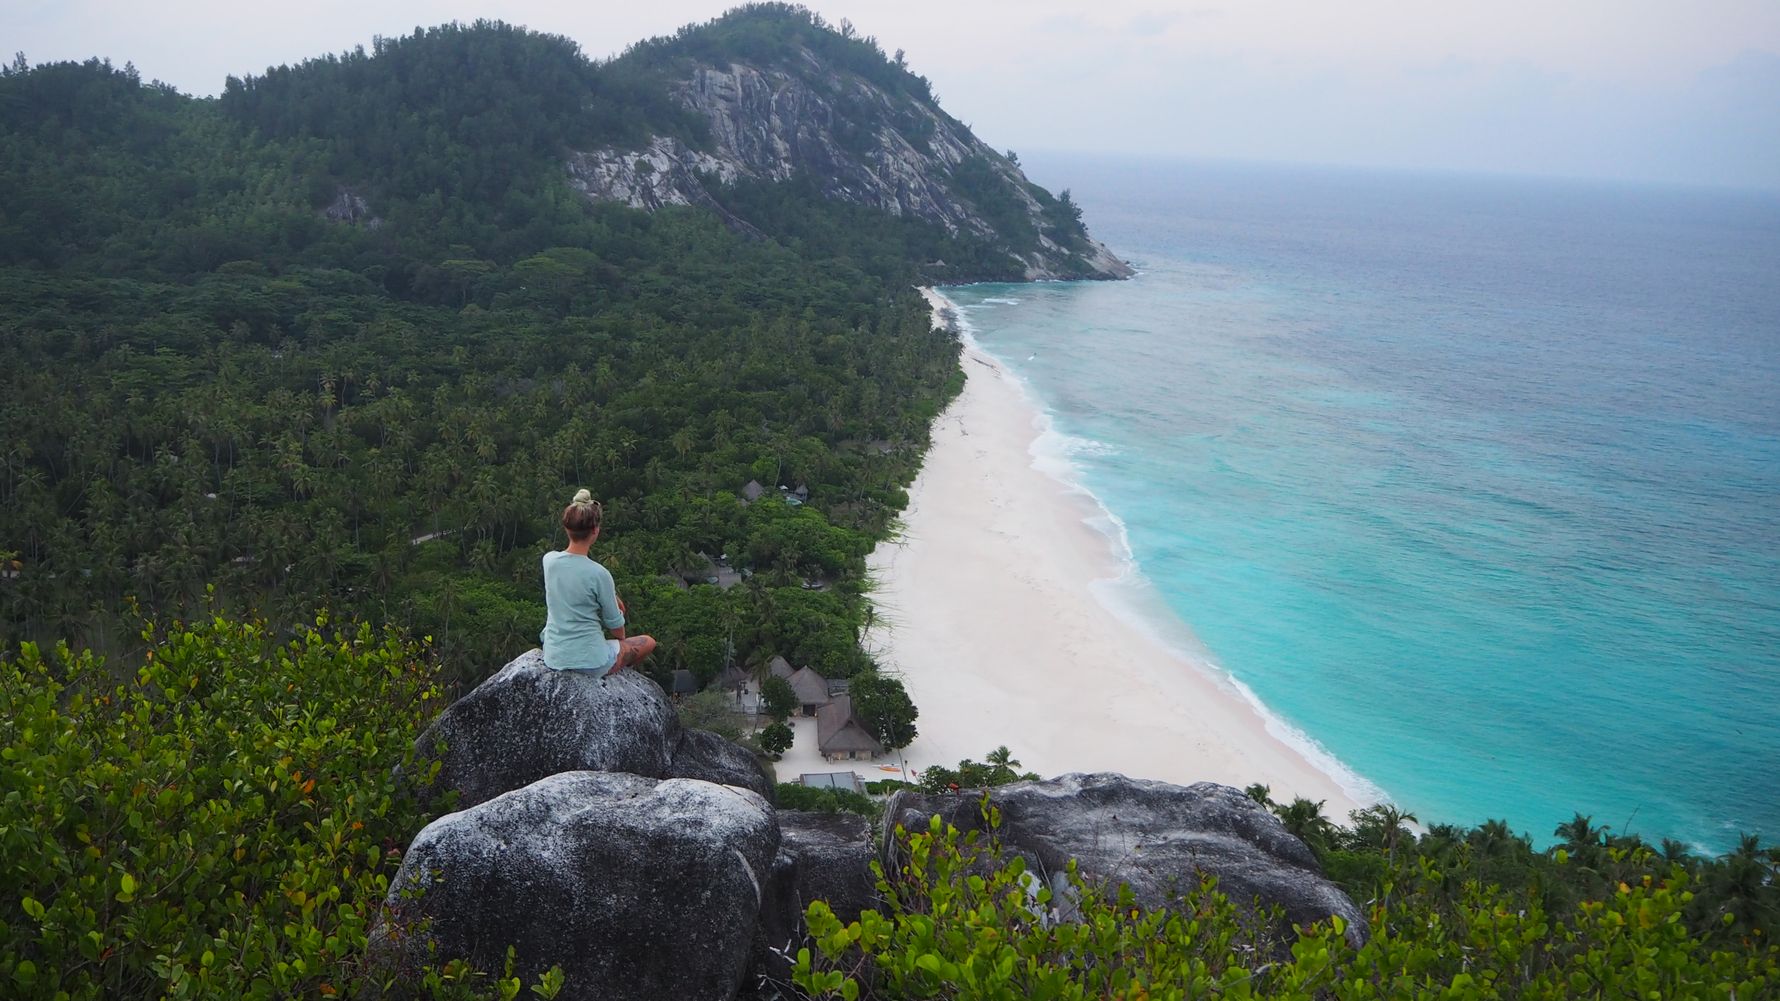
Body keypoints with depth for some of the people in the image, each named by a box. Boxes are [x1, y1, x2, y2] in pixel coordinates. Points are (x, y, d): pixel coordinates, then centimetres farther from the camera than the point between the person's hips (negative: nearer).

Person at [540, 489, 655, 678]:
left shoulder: (549, 561, -8)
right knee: (649, 642, 22)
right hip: (590, 663, -6)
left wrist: (611, 598, 12)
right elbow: (615, 623, -8)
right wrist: (622, 640, 13)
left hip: (552, 659, 6)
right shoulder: (599, 574, -23)